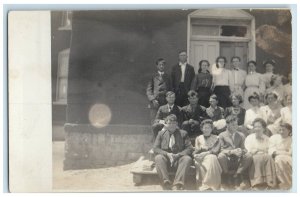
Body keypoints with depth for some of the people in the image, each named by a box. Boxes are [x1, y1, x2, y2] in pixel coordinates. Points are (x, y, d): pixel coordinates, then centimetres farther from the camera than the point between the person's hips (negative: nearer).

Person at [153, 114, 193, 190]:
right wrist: (167, 154, -13)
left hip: (179, 159, 0)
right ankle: (166, 184, -46)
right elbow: (155, 148, 5)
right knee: (158, 157, -32)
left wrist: (178, 155, -14)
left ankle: (178, 185, -47)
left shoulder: (183, 133, 13)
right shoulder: (161, 133, 15)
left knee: (187, 158, -33)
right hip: (165, 159, 0)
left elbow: (189, 148, 4)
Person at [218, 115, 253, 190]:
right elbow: (222, 150, -3)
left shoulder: (241, 135, 17)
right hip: (227, 160, -2)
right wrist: (232, 151, -22)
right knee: (221, 156, -36)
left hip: (238, 161, 3)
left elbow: (243, 148, 11)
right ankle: (227, 175, -10)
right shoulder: (222, 135, 7)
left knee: (249, 156, -27)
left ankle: (236, 175, -12)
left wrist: (242, 151, -14)